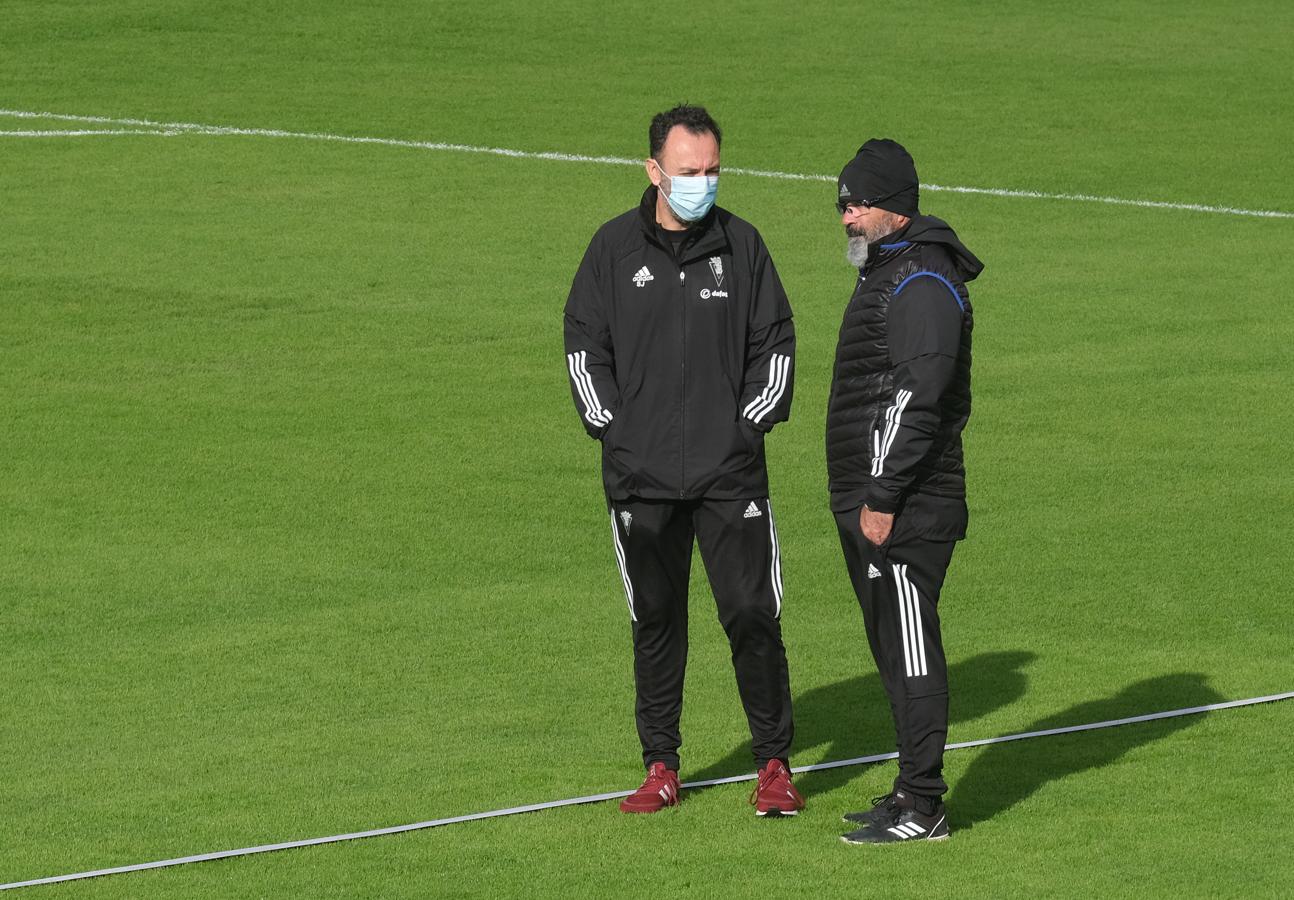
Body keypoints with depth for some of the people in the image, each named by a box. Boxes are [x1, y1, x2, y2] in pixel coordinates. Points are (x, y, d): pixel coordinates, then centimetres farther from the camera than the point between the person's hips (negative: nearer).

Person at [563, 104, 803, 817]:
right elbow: (584, 340, 10)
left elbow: (775, 339, 10)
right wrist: (608, 424, 2)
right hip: (640, 475, 1)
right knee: (655, 620, 7)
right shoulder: (615, 247, 3)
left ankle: (773, 765, 5)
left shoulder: (741, 244, 3)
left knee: (752, 615, -4)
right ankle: (660, 766, 15)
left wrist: (753, 420, 0)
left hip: (731, 471, -1)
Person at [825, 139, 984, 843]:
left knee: (909, 647, -9)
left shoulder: (922, 284, -15)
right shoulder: (883, 272, 19)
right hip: (865, 501, 11)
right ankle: (913, 794, 21)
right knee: (893, 646, 14)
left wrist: (882, 499, -23)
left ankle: (922, 808, -8)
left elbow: (914, 398, -22)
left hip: (903, 507, -11)